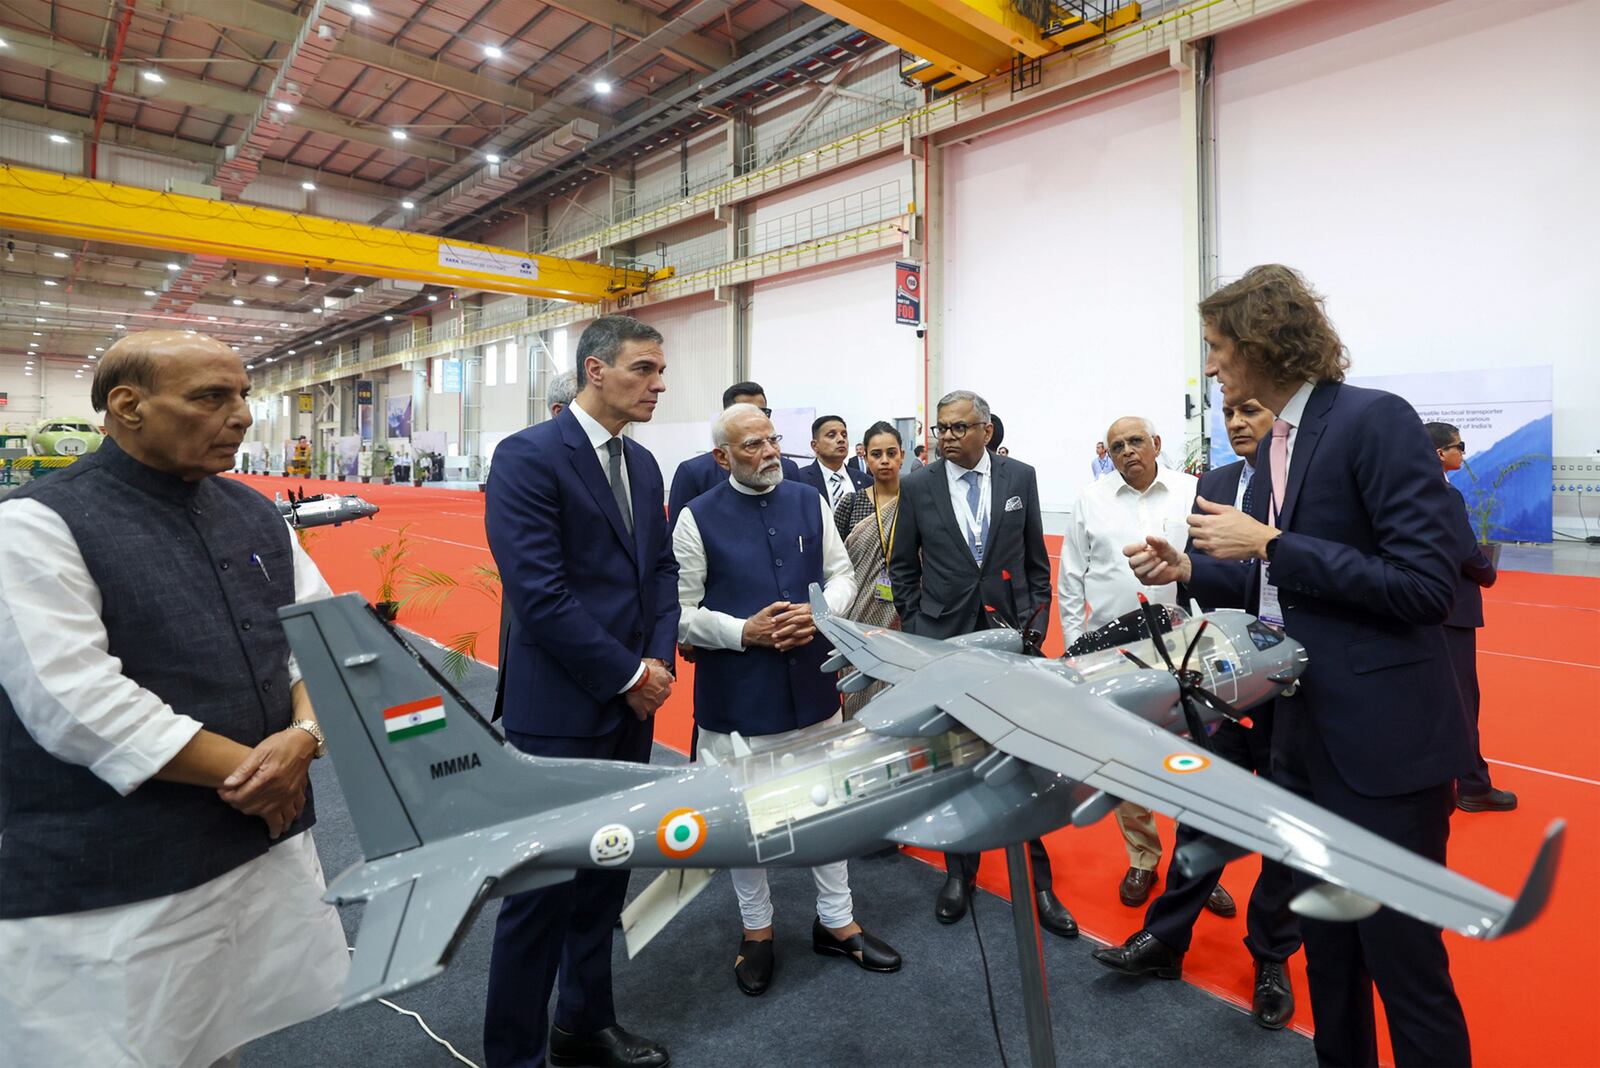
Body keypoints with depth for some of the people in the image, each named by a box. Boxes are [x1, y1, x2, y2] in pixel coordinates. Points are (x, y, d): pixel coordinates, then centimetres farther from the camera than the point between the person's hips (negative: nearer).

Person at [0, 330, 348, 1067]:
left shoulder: (255, 514, 6)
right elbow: (79, 705, -20)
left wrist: (302, 737, -14)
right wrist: (246, 772, -16)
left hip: (269, 847, 5)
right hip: (114, 891, -5)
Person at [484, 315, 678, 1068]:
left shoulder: (642, 463, 10)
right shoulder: (528, 456, -14)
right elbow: (538, 591, -20)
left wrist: (658, 659, -3)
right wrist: (626, 674, -15)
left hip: (631, 703, 8)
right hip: (560, 709, -7)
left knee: (605, 872, 19)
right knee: (543, 887, 6)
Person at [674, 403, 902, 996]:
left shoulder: (809, 503, 3)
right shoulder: (698, 518, -8)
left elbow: (842, 574, 7)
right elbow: (681, 611, -8)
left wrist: (821, 612, -13)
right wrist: (744, 632, -20)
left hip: (811, 686, 3)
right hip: (737, 696, -3)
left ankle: (836, 922, 37)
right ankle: (756, 932, 36)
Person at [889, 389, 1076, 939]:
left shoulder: (1020, 477, 2)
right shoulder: (917, 487, 0)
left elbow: (1036, 560, 7)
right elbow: (902, 567, 6)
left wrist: (1035, 624, 2)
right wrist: (916, 629, 1)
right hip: (942, 640, 0)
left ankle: (1037, 878, 21)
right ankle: (959, 870, 28)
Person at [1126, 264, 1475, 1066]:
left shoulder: (1376, 421, -15)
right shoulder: (1278, 444, 10)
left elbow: (1426, 585, -21)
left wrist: (1271, 543, -21)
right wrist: (1189, 570, 4)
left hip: (1384, 741, -8)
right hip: (1305, 733, 8)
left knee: (1402, 959, 6)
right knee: (1327, 949, 22)